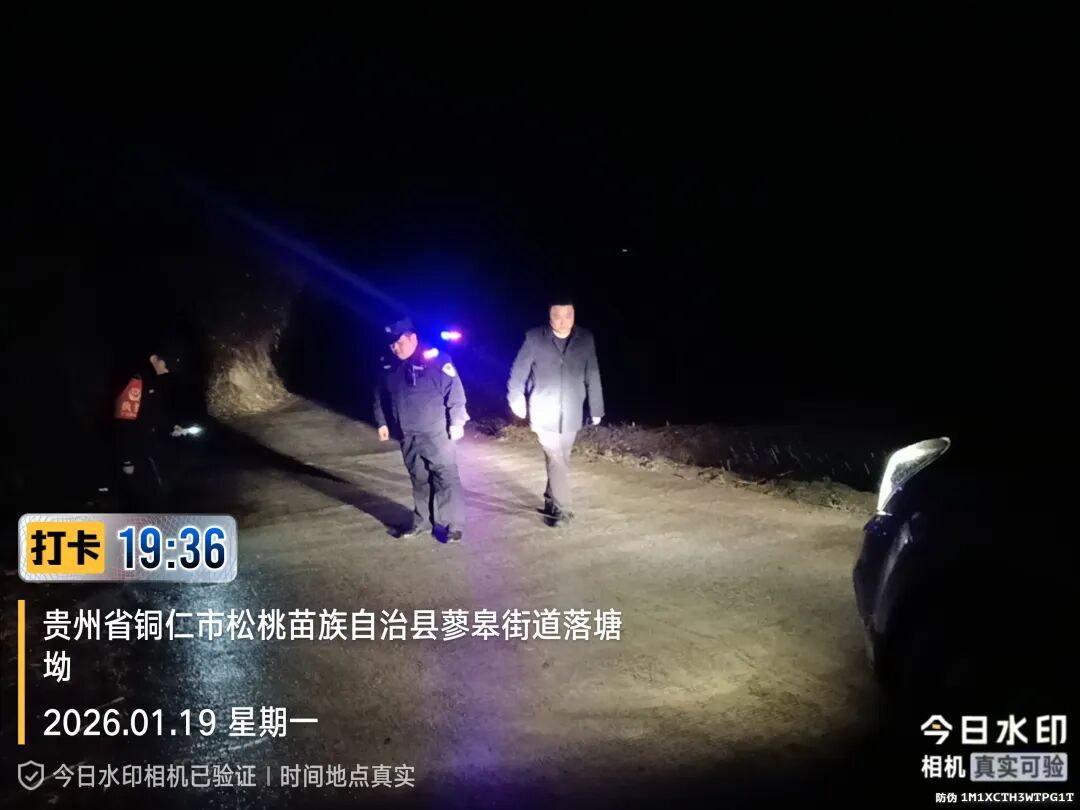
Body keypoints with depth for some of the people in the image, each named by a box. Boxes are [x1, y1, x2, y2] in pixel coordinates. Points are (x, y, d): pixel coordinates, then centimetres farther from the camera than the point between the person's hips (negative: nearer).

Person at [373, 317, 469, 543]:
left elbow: (455, 393, -14)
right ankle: (422, 521, 26)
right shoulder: (390, 367, 7)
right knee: (419, 480, 15)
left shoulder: (437, 361, -13)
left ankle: (455, 524, 3)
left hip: (436, 434, -6)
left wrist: (456, 422, -17)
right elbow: (380, 397, 18)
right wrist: (382, 422, 15)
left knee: (446, 478, -3)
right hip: (407, 436, 6)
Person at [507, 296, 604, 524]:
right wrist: (517, 402, 6)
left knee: (561, 460, 14)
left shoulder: (585, 339, -2)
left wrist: (596, 409, 2)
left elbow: (592, 377, 1)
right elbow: (518, 373, 1)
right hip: (544, 413, -3)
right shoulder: (534, 338, -9)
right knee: (556, 460, -6)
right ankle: (563, 508, 0)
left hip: (572, 414, 3)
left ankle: (552, 501, 31)